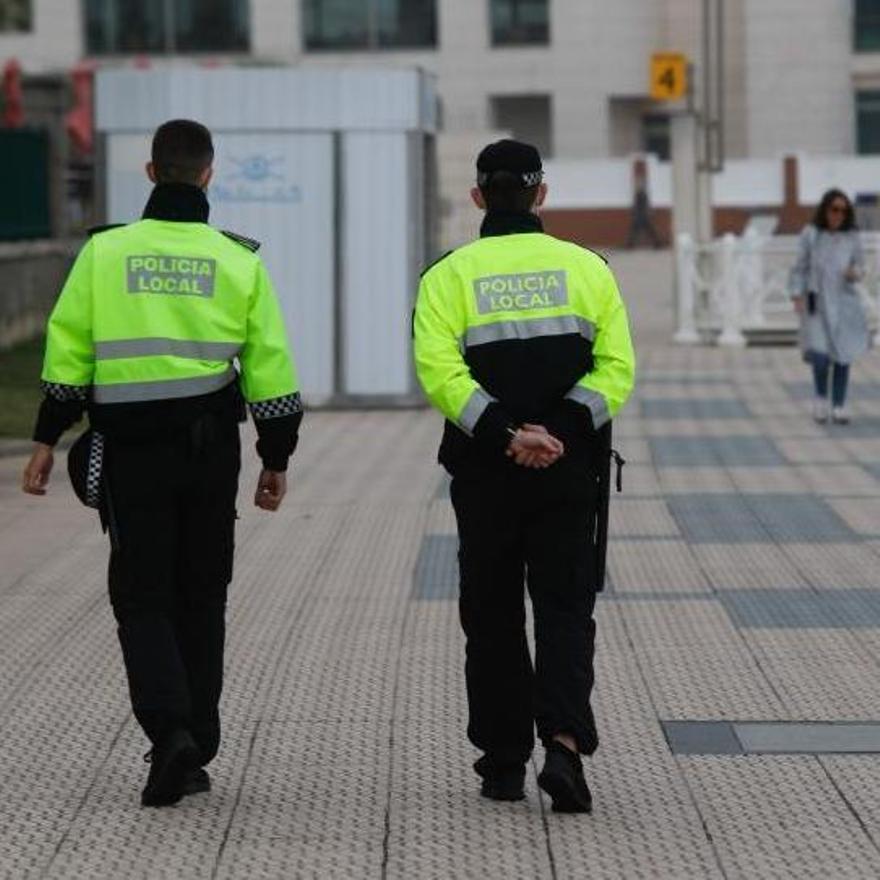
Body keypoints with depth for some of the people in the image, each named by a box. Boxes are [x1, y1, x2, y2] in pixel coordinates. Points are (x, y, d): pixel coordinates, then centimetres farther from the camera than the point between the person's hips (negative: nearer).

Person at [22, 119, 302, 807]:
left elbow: (68, 351, -2)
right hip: (211, 451, 1)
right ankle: (195, 752, 15)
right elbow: (270, 366, 3)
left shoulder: (104, 252, -1)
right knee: (200, 597, 11)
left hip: (129, 448, -1)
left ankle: (169, 729, -17)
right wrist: (277, 458, 11)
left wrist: (47, 440, 5)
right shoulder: (238, 260, 1)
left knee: (142, 595, 4)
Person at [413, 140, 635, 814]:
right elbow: (617, 366, -5)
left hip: (485, 472, 0)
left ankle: (504, 761, 17)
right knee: (566, 608, 5)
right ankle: (564, 741, -16)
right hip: (571, 469, 1)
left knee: (493, 614, 11)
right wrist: (563, 428, -14)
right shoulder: (586, 267, 4)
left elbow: (440, 371, -15)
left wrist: (505, 434, -17)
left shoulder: (450, 275, -1)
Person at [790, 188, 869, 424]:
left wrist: (855, 273, -14)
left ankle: (839, 407, 14)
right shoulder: (810, 235, -3)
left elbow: (860, 267, 8)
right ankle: (820, 397, 13)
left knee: (843, 356, 2)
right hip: (817, 304, -2)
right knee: (821, 356, -13)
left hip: (844, 304, 2)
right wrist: (797, 296, -8)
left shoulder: (852, 238, 1)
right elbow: (800, 268, 1)